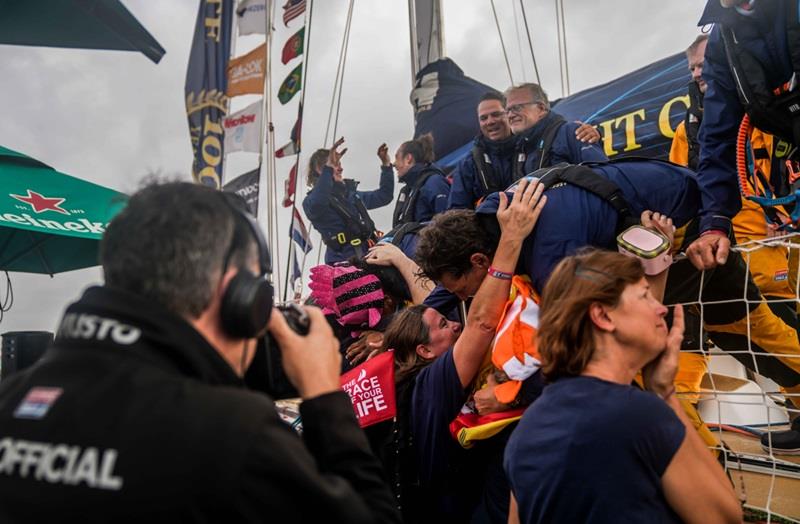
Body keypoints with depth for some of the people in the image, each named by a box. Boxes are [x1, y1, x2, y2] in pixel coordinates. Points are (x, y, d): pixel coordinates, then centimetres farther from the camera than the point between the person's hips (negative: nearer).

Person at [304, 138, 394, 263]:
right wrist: (329, 167, -35)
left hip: (367, 257, 7)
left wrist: (386, 165, 18)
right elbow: (316, 205, -29)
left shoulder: (350, 193, 21)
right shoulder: (311, 200, -2)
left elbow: (383, 196, 28)